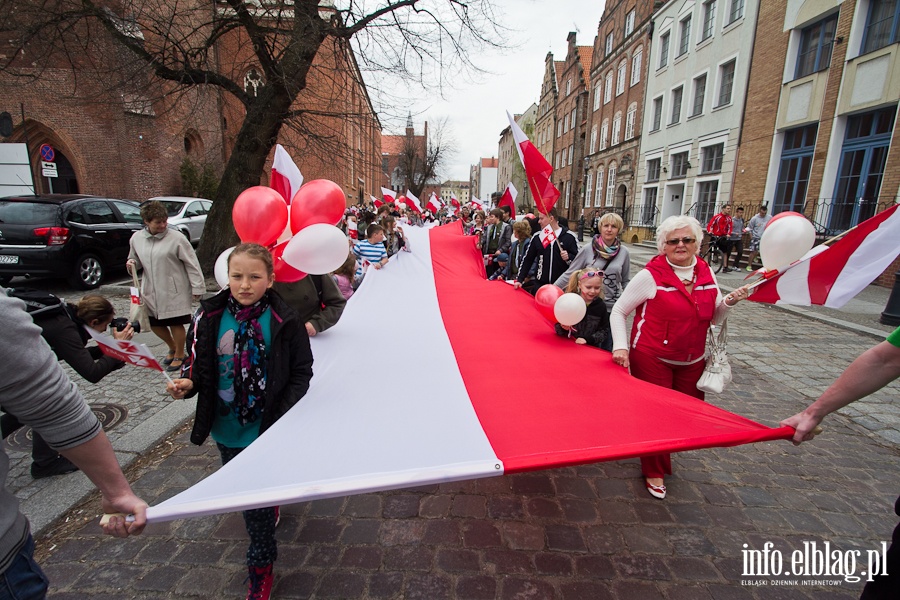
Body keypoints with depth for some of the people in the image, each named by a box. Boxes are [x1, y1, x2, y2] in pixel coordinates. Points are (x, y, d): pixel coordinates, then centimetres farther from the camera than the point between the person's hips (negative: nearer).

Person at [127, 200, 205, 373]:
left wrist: (197, 287, -11)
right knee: (154, 323, 14)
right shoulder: (137, 238, 4)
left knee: (176, 323, 4)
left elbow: (191, 264, -10)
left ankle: (179, 355, 24)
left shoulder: (176, 238, -12)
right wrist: (132, 264, -5)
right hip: (151, 290, 6)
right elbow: (136, 259, 20)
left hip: (174, 291, -5)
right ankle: (172, 348, 39)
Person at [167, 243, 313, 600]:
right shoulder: (209, 317, -7)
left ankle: (261, 568, 30)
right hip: (226, 428, 5)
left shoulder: (285, 321, -16)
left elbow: (301, 373, -10)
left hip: (266, 429, -4)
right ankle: (269, 511, 58)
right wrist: (187, 383, -17)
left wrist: (283, 416, -20)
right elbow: (199, 363, 4)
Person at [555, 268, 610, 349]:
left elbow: (604, 331, 5)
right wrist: (563, 328, -20)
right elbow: (558, 329, 2)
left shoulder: (601, 306, 3)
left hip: (592, 347, 2)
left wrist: (587, 340, -9)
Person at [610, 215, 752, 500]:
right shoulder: (651, 275, -14)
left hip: (693, 361, 6)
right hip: (652, 359, -6)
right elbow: (618, 311, -11)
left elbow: (714, 318, 10)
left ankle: (663, 459, 47)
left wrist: (729, 301, -10)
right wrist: (621, 347, -22)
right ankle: (654, 472, 30)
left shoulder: (706, 273, 2)